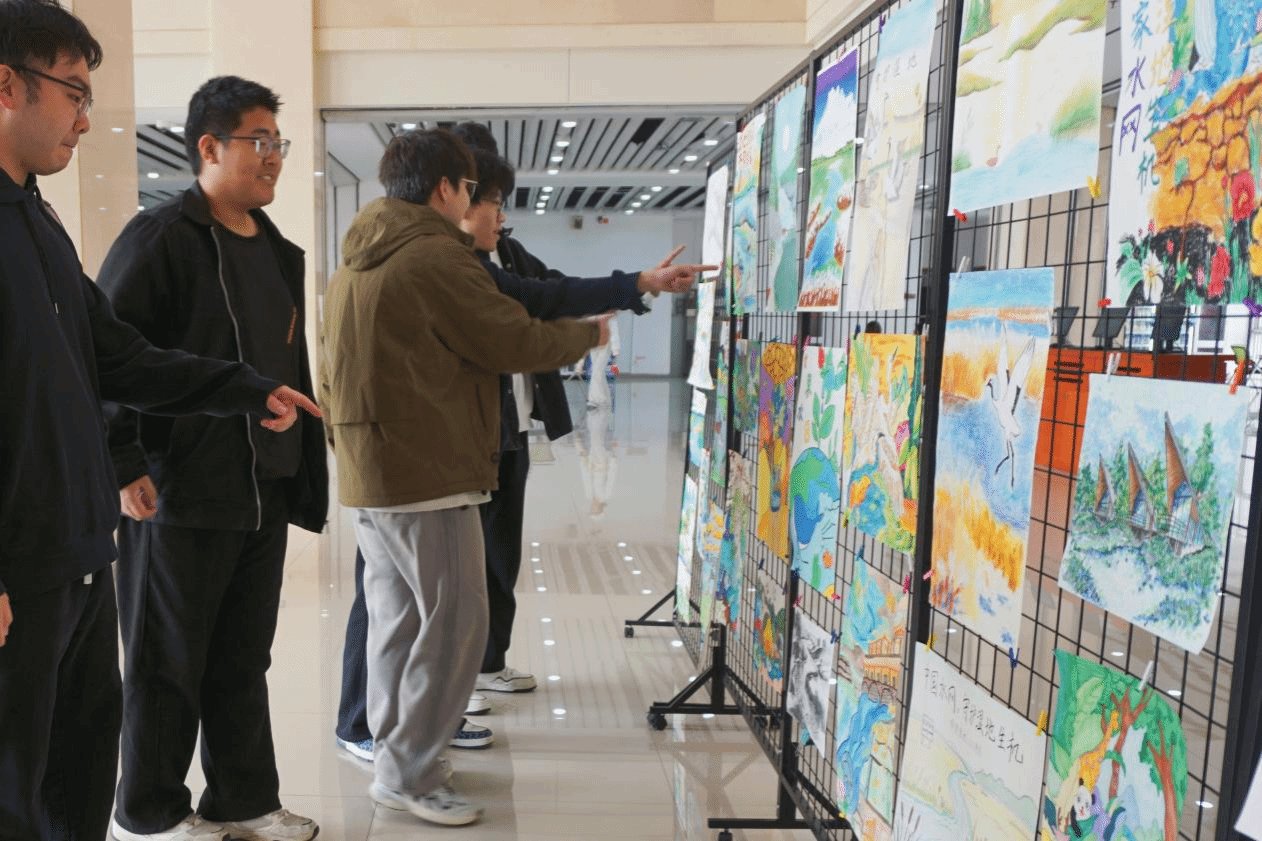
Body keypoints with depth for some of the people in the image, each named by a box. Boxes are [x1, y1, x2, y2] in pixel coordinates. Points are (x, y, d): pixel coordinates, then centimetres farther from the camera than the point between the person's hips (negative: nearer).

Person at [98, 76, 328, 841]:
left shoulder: (276, 251, 14)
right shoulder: (160, 240, -10)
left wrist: (301, 468, 15)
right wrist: (124, 465, -15)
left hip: (264, 492, 7)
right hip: (180, 493, -7)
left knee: (245, 658, 15)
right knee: (168, 662, 7)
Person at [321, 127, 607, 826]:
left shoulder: (355, 262, 17)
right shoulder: (437, 256, -14)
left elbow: (333, 367, 22)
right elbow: (515, 342, -13)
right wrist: (588, 333, 4)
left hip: (366, 473, 10)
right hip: (427, 472, -10)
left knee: (397, 617, 16)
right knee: (454, 622, -2)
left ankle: (395, 754, 27)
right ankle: (409, 775, 6)